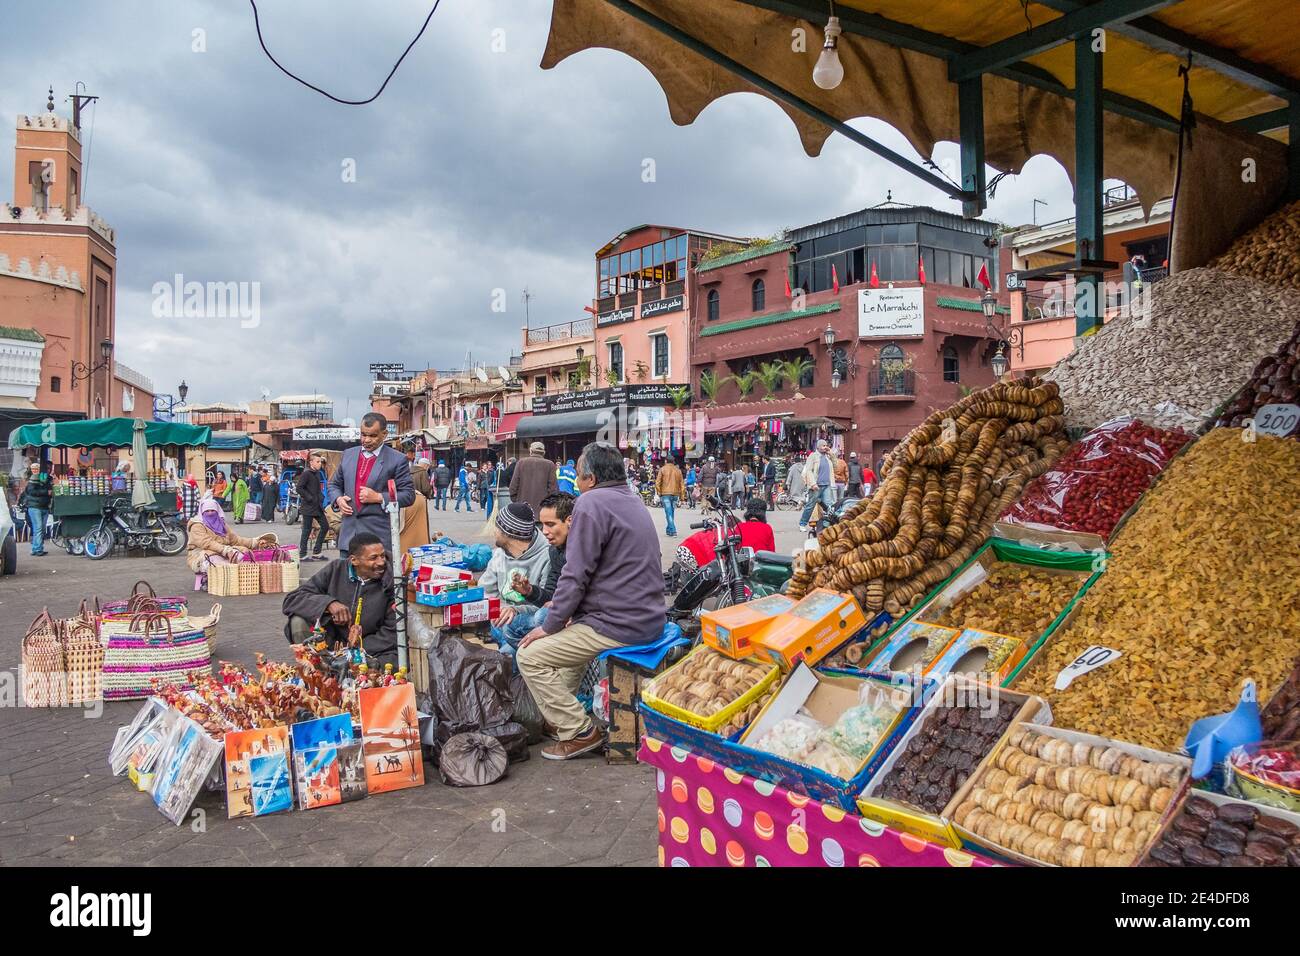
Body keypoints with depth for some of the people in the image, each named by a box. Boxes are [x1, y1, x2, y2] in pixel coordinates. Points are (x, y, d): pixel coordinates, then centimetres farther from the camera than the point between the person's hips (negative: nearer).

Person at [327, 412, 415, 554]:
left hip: (379, 534, -4)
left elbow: (409, 495, -4)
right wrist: (338, 499, 2)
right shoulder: (348, 454, 14)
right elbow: (335, 484, 24)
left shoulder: (397, 460, -2)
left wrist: (378, 497, -14)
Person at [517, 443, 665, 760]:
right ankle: (564, 711, 37)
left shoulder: (592, 502, -15)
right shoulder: (633, 501, 15)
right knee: (571, 631, 32)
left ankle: (578, 732, 4)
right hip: (647, 620, 10)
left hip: (618, 626, -10)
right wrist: (564, 609, 19)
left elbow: (576, 575, -18)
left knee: (530, 655, -1)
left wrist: (549, 626, -6)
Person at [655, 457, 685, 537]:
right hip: (675, 494, 4)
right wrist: (681, 495, 16)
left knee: (669, 513, -6)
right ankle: (669, 530, 21)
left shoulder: (663, 469, -1)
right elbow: (682, 484, 11)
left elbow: (657, 483, -5)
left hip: (665, 494, -4)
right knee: (672, 513, 14)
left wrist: (659, 493, 5)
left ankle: (673, 531, -15)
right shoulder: (678, 470, 10)